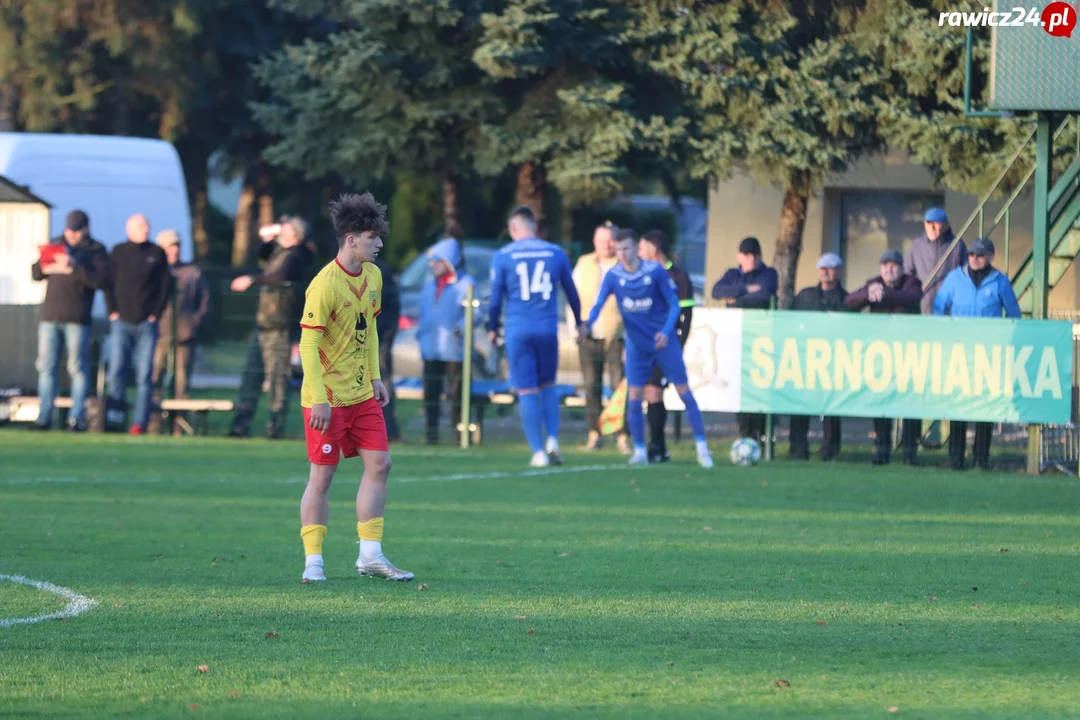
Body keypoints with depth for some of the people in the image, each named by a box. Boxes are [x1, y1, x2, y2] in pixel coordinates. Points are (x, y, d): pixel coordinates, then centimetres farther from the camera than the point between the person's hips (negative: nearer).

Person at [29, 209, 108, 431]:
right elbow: (35, 273, 18)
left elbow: (100, 280, -10)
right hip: (50, 316, 5)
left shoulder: (96, 250, 3)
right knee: (46, 367, 3)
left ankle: (77, 419, -4)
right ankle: (44, 417, 7)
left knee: (78, 368, -5)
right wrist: (47, 267, -5)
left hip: (77, 319, -5)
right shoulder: (55, 245, 18)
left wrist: (73, 268, -18)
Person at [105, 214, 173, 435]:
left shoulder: (157, 253, 6)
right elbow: (108, 283, 6)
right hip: (121, 323, 0)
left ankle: (139, 423, -5)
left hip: (147, 324, 0)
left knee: (144, 376, -4)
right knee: (116, 373, -7)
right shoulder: (118, 252, 7)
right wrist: (113, 312, -3)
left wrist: (156, 313, -2)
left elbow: (166, 285, 5)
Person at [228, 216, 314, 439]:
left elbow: (282, 276, -33)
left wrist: (252, 279, -35)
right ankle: (241, 424, 8)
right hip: (263, 325, 10)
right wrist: (268, 239, 18)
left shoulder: (294, 257, -12)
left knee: (277, 376, -8)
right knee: (251, 373, 7)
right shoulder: (278, 251, 16)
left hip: (279, 327, -10)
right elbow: (263, 254, 38)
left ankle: (276, 427, -6)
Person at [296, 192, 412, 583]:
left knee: (379, 464, 4)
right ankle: (313, 561, 3)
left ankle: (370, 555, 11)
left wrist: (375, 376, 15)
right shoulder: (325, 284, -20)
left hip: (362, 394, 8)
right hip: (327, 397, -8)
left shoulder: (373, 276, 5)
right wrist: (319, 399, -22)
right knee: (322, 476, -3)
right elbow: (308, 344, -20)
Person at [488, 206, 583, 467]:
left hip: (518, 330, -2)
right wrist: (578, 322, 28)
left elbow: (495, 298, -1)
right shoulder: (556, 253, 4)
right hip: (548, 328, 2)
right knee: (547, 386, 18)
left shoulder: (503, 256, -2)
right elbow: (571, 292, 13)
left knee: (527, 391, 3)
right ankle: (552, 440, 2)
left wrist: (492, 328, 15)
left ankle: (538, 452, 0)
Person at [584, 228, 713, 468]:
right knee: (633, 399, -4)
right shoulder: (613, 276, -7)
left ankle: (702, 448, 7)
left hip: (663, 341, -2)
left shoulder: (655, 271, -12)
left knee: (684, 393, 0)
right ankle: (639, 452, 7)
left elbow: (674, 304, -7)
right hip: (637, 346, 2)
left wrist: (666, 331, -22)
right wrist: (587, 323, -36)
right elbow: (599, 304, -14)